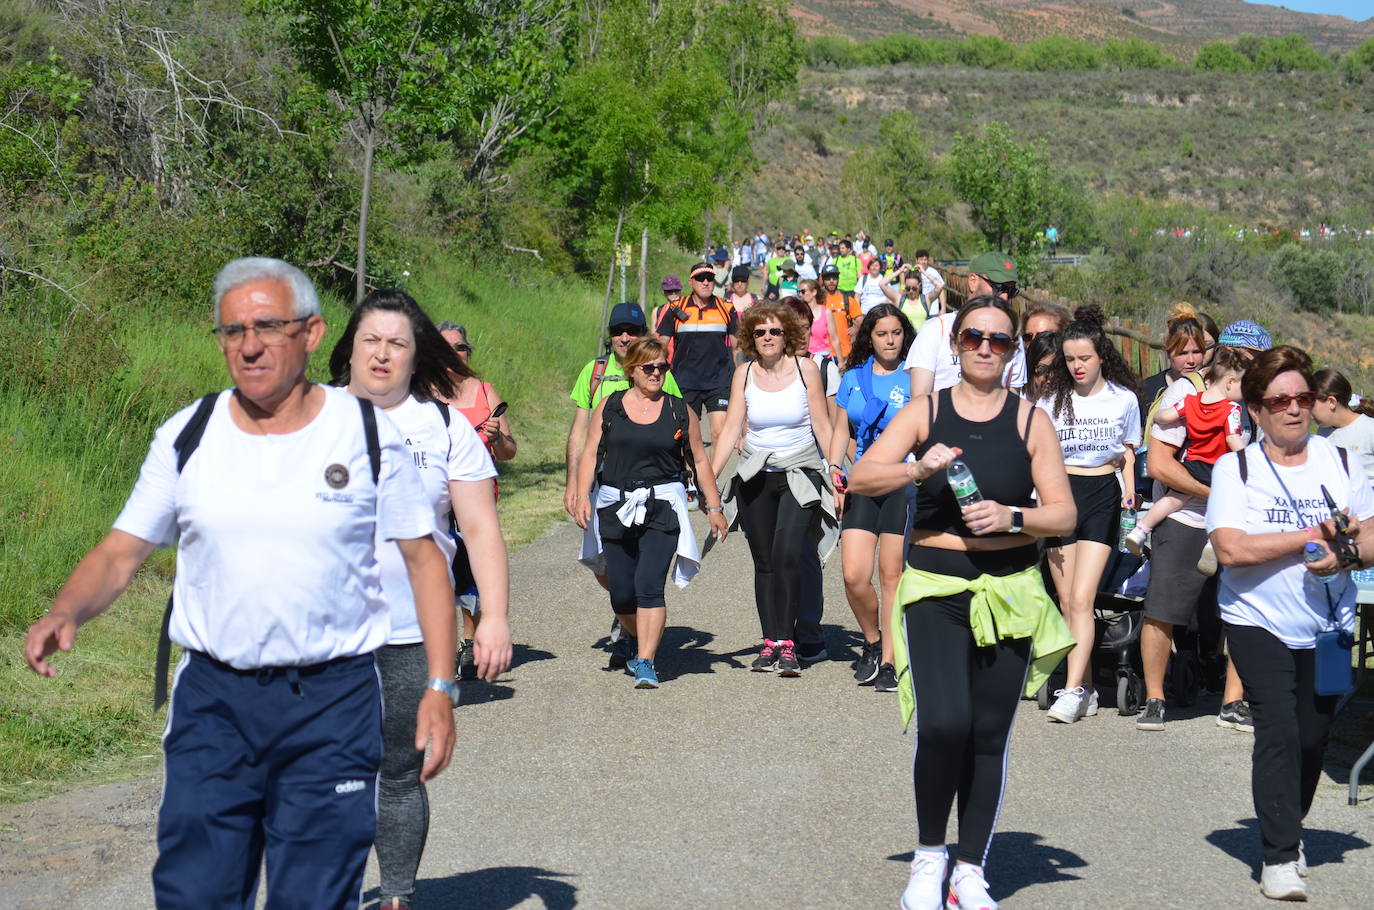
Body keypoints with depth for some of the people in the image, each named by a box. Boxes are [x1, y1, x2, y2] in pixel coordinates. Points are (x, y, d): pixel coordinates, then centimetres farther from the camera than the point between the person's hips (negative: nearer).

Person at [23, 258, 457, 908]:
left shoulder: (369, 435, -1)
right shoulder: (187, 437, 3)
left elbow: (425, 560, 3)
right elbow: (120, 553, 6)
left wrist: (440, 688, -3)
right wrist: (65, 613, -15)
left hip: (333, 704, -1)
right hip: (212, 699, 2)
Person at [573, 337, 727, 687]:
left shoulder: (679, 411, 6)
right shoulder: (610, 406, 7)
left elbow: (699, 461, 12)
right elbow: (591, 454, 6)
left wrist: (714, 507, 11)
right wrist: (583, 496, -6)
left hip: (662, 507, -2)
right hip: (615, 507, 2)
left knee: (649, 584, -16)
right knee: (621, 593, 4)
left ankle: (646, 663, -13)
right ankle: (636, 639, 33)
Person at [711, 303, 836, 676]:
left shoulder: (805, 368, -4)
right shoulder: (745, 373, 2)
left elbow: (822, 428, -2)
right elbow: (730, 430, 2)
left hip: (800, 473, -3)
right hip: (755, 476, 3)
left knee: (787, 554, -18)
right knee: (764, 561, 5)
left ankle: (786, 643, -15)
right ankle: (770, 642, 10)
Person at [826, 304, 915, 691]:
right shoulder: (853, 378, 12)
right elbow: (841, 430, 18)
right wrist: (835, 469, 6)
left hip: (903, 484, -3)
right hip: (862, 485, 3)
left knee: (892, 574, -1)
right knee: (854, 575, -7)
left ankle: (888, 661, 7)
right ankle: (872, 641, 19)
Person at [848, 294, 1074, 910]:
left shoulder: (1030, 420, 5)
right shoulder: (926, 411, 5)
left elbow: (1064, 514, 2)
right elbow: (860, 479, -3)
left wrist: (1011, 517, -16)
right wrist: (917, 469, -20)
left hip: (1009, 593, 1)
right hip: (934, 588, -1)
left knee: (989, 736, 4)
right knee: (943, 725, -17)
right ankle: (929, 856, 5)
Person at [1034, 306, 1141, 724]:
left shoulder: (1123, 399, 4)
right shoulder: (1052, 398, 4)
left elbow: (1127, 453, 15)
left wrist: (1129, 493, 3)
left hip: (1102, 495, -2)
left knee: (1081, 599, -13)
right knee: (1066, 601, 1)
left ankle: (1072, 690, -16)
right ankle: (1087, 690, 10)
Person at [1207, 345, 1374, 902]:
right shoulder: (1235, 469, -3)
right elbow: (1231, 548, -16)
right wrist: (1313, 536, -17)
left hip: (1327, 629, 3)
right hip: (1258, 625, -3)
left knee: (1312, 738, 8)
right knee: (1278, 732, -13)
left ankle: (1288, 829, 32)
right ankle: (1279, 858, -6)